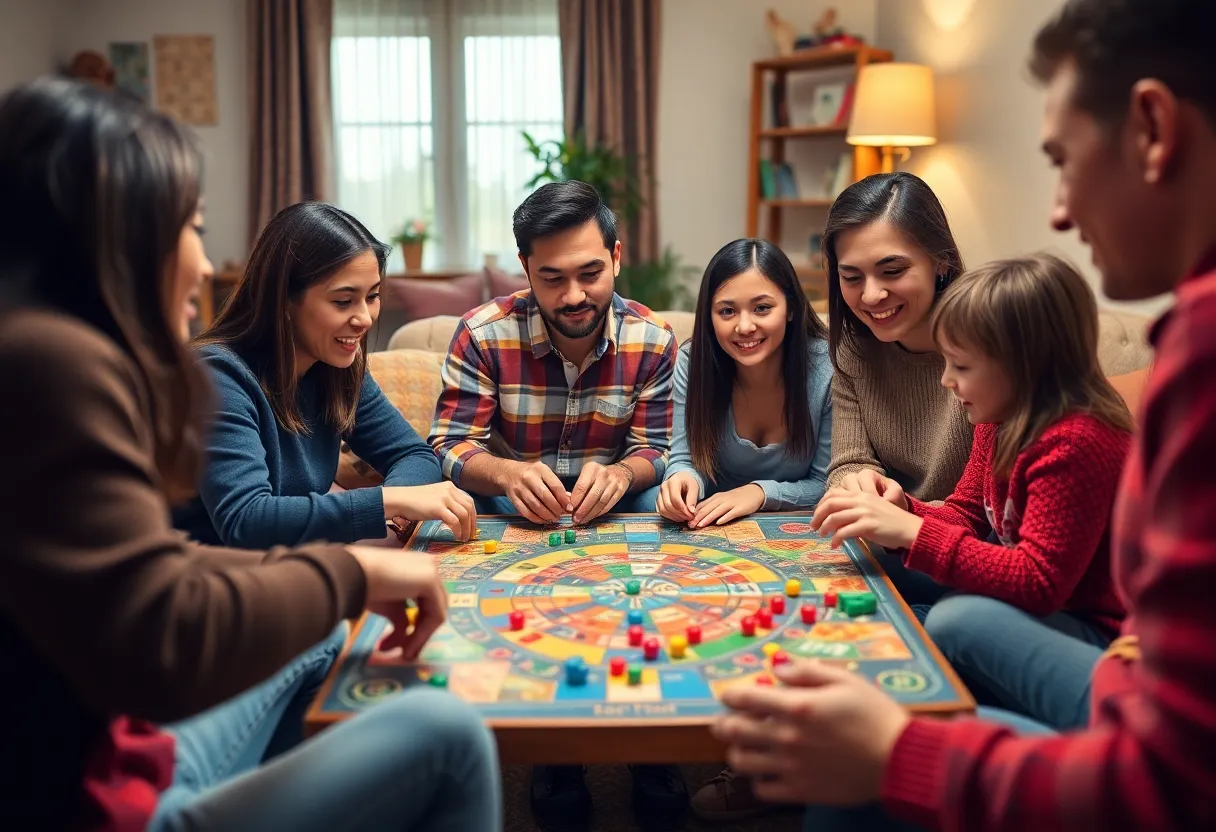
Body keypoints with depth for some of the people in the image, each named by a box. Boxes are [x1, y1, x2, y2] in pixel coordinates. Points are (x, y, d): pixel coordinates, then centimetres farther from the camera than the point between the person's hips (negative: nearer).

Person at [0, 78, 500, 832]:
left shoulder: (63, 352, 9)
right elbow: (160, 647, -29)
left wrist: (342, 582, 6)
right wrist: (350, 572, -13)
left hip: (119, 759, 11)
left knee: (320, 640, 25)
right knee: (443, 733, -11)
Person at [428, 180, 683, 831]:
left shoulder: (652, 339, -5)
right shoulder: (484, 333, -11)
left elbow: (653, 451, -4)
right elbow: (448, 447, -13)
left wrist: (619, 474, -29)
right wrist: (506, 473, -36)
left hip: (612, 504, 2)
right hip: (511, 509, -1)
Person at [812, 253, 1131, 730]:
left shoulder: (1075, 444, -24)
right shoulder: (1001, 422, 3)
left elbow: (1038, 582, -28)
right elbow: (965, 517, 10)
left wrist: (913, 533, -29)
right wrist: (901, 511, -11)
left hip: (1099, 634, -9)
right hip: (1043, 612, 10)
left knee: (956, 622, -33)